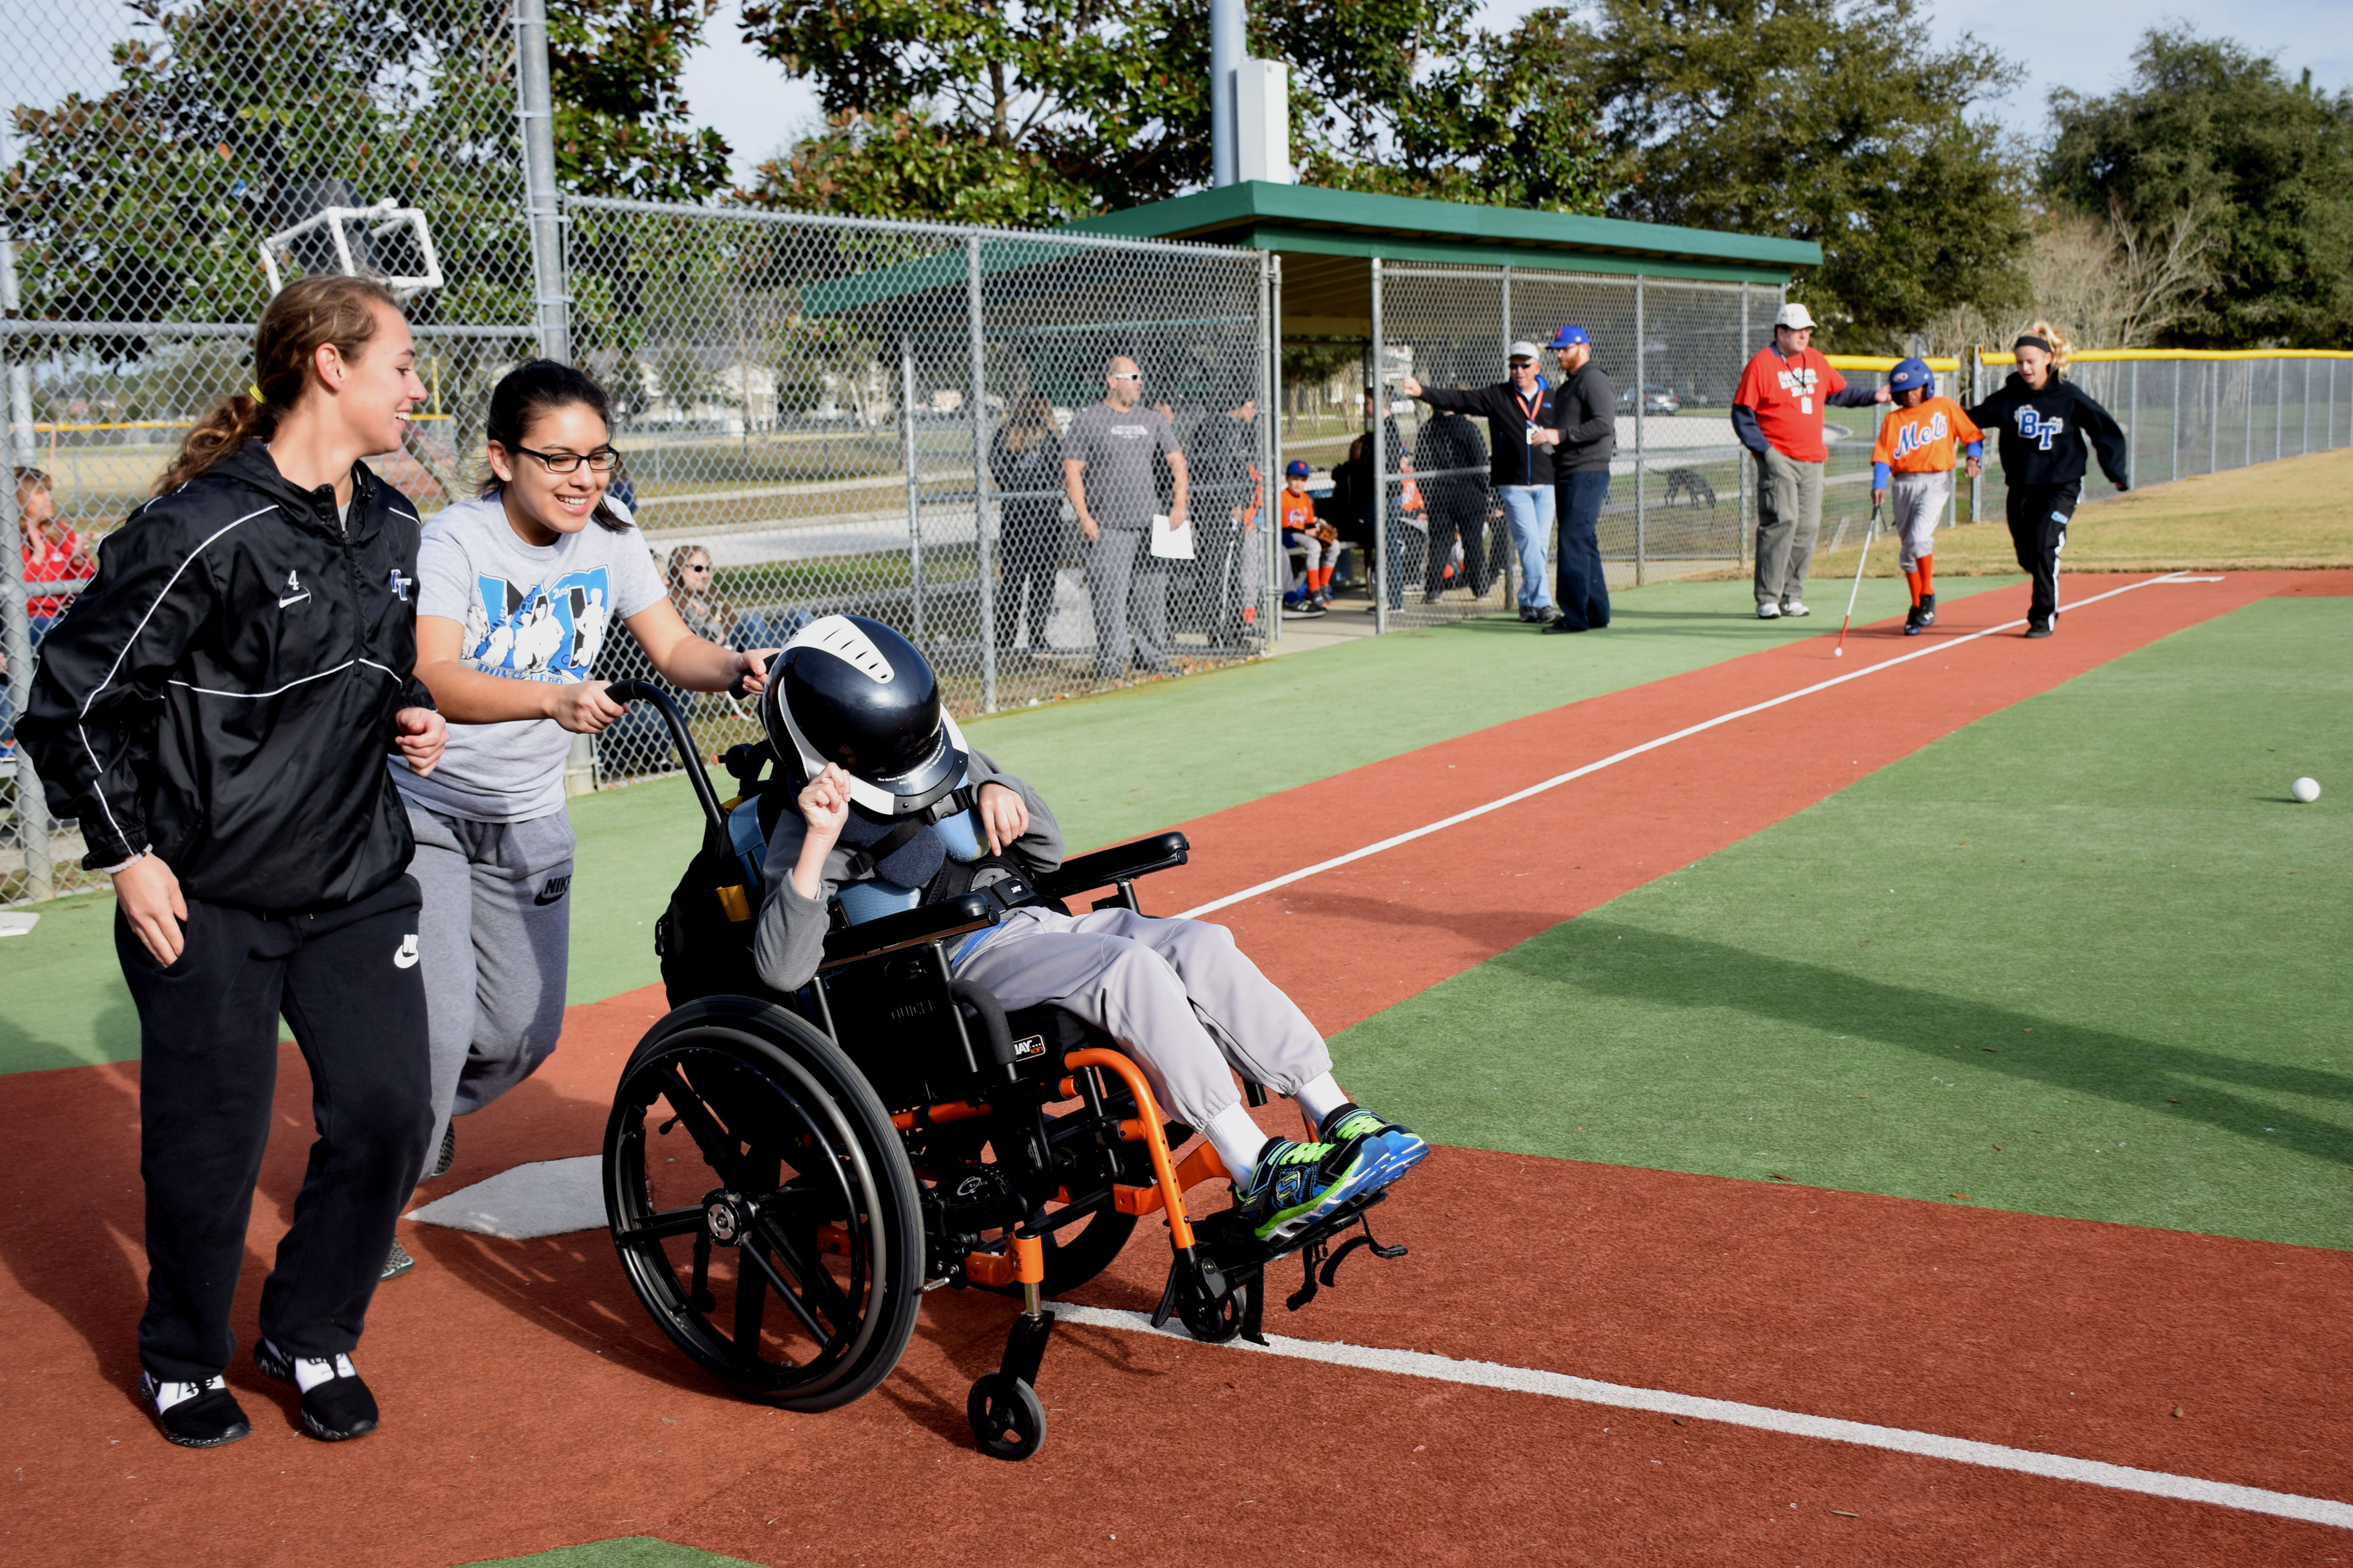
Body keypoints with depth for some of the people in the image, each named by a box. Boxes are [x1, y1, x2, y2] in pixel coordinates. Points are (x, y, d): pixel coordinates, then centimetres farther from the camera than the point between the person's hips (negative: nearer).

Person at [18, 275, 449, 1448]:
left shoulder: (392, 529, 7)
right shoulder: (204, 531, -16)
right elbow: (72, 697, -12)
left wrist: (415, 721, 4)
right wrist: (128, 855, -11)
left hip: (359, 881, 6)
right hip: (208, 901, -6)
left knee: (388, 1111, 2)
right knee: (210, 1143, 5)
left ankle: (311, 1336, 25)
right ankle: (183, 1360, 31)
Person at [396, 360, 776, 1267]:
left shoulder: (611, 541, -5)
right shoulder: (455, 543, -22)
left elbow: (671, 647, -7)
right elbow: (431, 680, -35)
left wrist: (735, 668, -29)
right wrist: (554, 697, -52)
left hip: (529, 819, 6)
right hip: (424, 810, -5)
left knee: (524, 1036, 11)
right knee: (439, 1021, -16)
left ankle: (421, 1118, 41)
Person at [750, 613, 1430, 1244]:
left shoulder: (952, 769, 20)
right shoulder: (818, 832, -2)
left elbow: (1047, 852, 27)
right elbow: (781, 969, -17)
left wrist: (1002, 791, 6)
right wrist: (818, 846, -25)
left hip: (1039, 929, 8)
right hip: (958, 966, -7)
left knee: (1200, 946, -16)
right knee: (1129, 969, -31)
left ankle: (1337, 1117, -17)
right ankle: (1259, 1180, -36)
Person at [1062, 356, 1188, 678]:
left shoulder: (1152, 420, 14)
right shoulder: (1089, 420, -1)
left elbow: (1177, 461, 18)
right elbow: (1072, 471, -4)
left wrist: (1179, 504, 4)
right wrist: (1084, 517, -14)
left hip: (1150, 524, 5)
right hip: (1107, 527, -5)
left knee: (1152, 592, 7)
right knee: (1109, 595, -8)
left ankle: (1154, 658, 17)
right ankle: (1111, 661, -2)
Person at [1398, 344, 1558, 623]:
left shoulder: (1552, 399, 10)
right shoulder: (1497, 396, 3)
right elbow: (1458, 400, -7)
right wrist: (1422, 392, -19)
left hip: (1547, 484, 3)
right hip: (1514, 485, -3)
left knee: (1541, 546, 4)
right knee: (1530, 543, -11)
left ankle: (1528, 603, 14)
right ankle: (1541, 602, -10)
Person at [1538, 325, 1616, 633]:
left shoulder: (1593, 380, -9)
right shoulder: (1568, 385, 22)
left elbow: (1604, 424, -21)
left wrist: (1561, 435, -21)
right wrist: (1548, 437, 7)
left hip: (1588, 473, -10)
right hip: (1567, 475, 10)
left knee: (1574, 543, -14)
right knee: (1583, 544, 12)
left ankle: (1574, 616, -15)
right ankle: (1596, 613, 17)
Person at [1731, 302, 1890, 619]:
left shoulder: (1816, 361, 14)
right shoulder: (1761, 365, -5)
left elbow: (1839, 392, 28)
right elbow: (1742, 414, -6)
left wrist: (1873, 395, 14)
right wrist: (1764, 450, -14)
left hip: (1813, 460, 7)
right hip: (1779, 459, -6)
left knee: (1808, 526, 4)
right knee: (1781, 521, -15)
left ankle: (1792, 596, 13)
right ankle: (1768, 599, -10)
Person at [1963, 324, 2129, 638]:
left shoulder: (2069, 396, -4)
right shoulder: (2009, 397, 0)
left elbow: (2104, 429, 3)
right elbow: (1974, 419, -4)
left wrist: (2116, 471, 3)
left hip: (2061, 485, -3)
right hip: (2021, 486, 3)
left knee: (2044, 547, -16)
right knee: (2026, 556, 6)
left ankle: (2044, 617, -6)